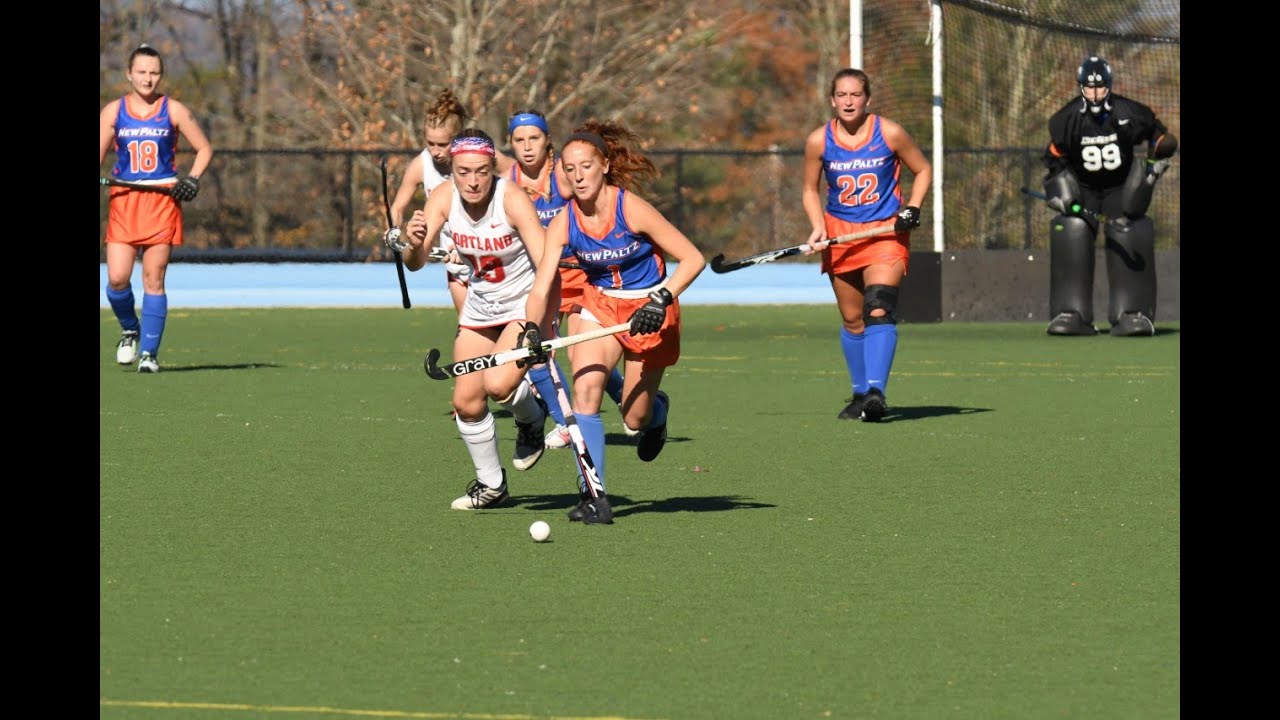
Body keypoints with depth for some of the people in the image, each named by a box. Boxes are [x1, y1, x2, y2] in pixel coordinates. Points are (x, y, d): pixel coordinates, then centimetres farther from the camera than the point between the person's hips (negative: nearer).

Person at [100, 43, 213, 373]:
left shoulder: (174, 111, 2)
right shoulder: (113, 112, 5)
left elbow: (204, 149, 9)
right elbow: (99, 156, 8)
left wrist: (193, 179, -7)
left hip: (163, 201, -1)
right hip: (123, 200, 1)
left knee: (154, 279, -4)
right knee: (117, 279, -8)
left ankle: (149, 352, 4)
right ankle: (130, 330, 21)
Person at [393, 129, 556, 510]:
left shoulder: (513, 200, -26)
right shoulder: (443, 198, -13)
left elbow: (548, 267, -30)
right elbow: (415, 264, -17)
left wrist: (534, 326, -41)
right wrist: (414, 245, -42)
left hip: (527, 303, -5)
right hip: (480, 305, 5)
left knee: (499, 383, -25)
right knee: (466, 402, 0)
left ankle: (532, 418, 10)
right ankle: (491, 484, 22)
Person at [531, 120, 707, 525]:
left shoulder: (632, 209, -23)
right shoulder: (563, 224, -13)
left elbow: (693, 259, -19)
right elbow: (542, 285, -18)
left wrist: (661, 300, -30)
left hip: (648, 310, -3)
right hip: (599, 305, 3)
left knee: (635, 420, 3)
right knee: (584, 389, -21)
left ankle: (656, 408, 43)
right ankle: (593, 496, -18)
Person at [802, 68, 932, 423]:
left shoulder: (890, 133, -8)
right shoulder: (819, 141, -3)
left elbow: (923, 170, 6)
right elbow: (811, 190, 9)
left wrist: (912, 209, -8)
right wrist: (818, 228, -7)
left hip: (886, 232, -3)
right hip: (840, 234, 3)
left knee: (879, 311, -20)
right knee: (852, 320, 9)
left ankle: (876, 391, -28)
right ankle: (860, 394, 22)